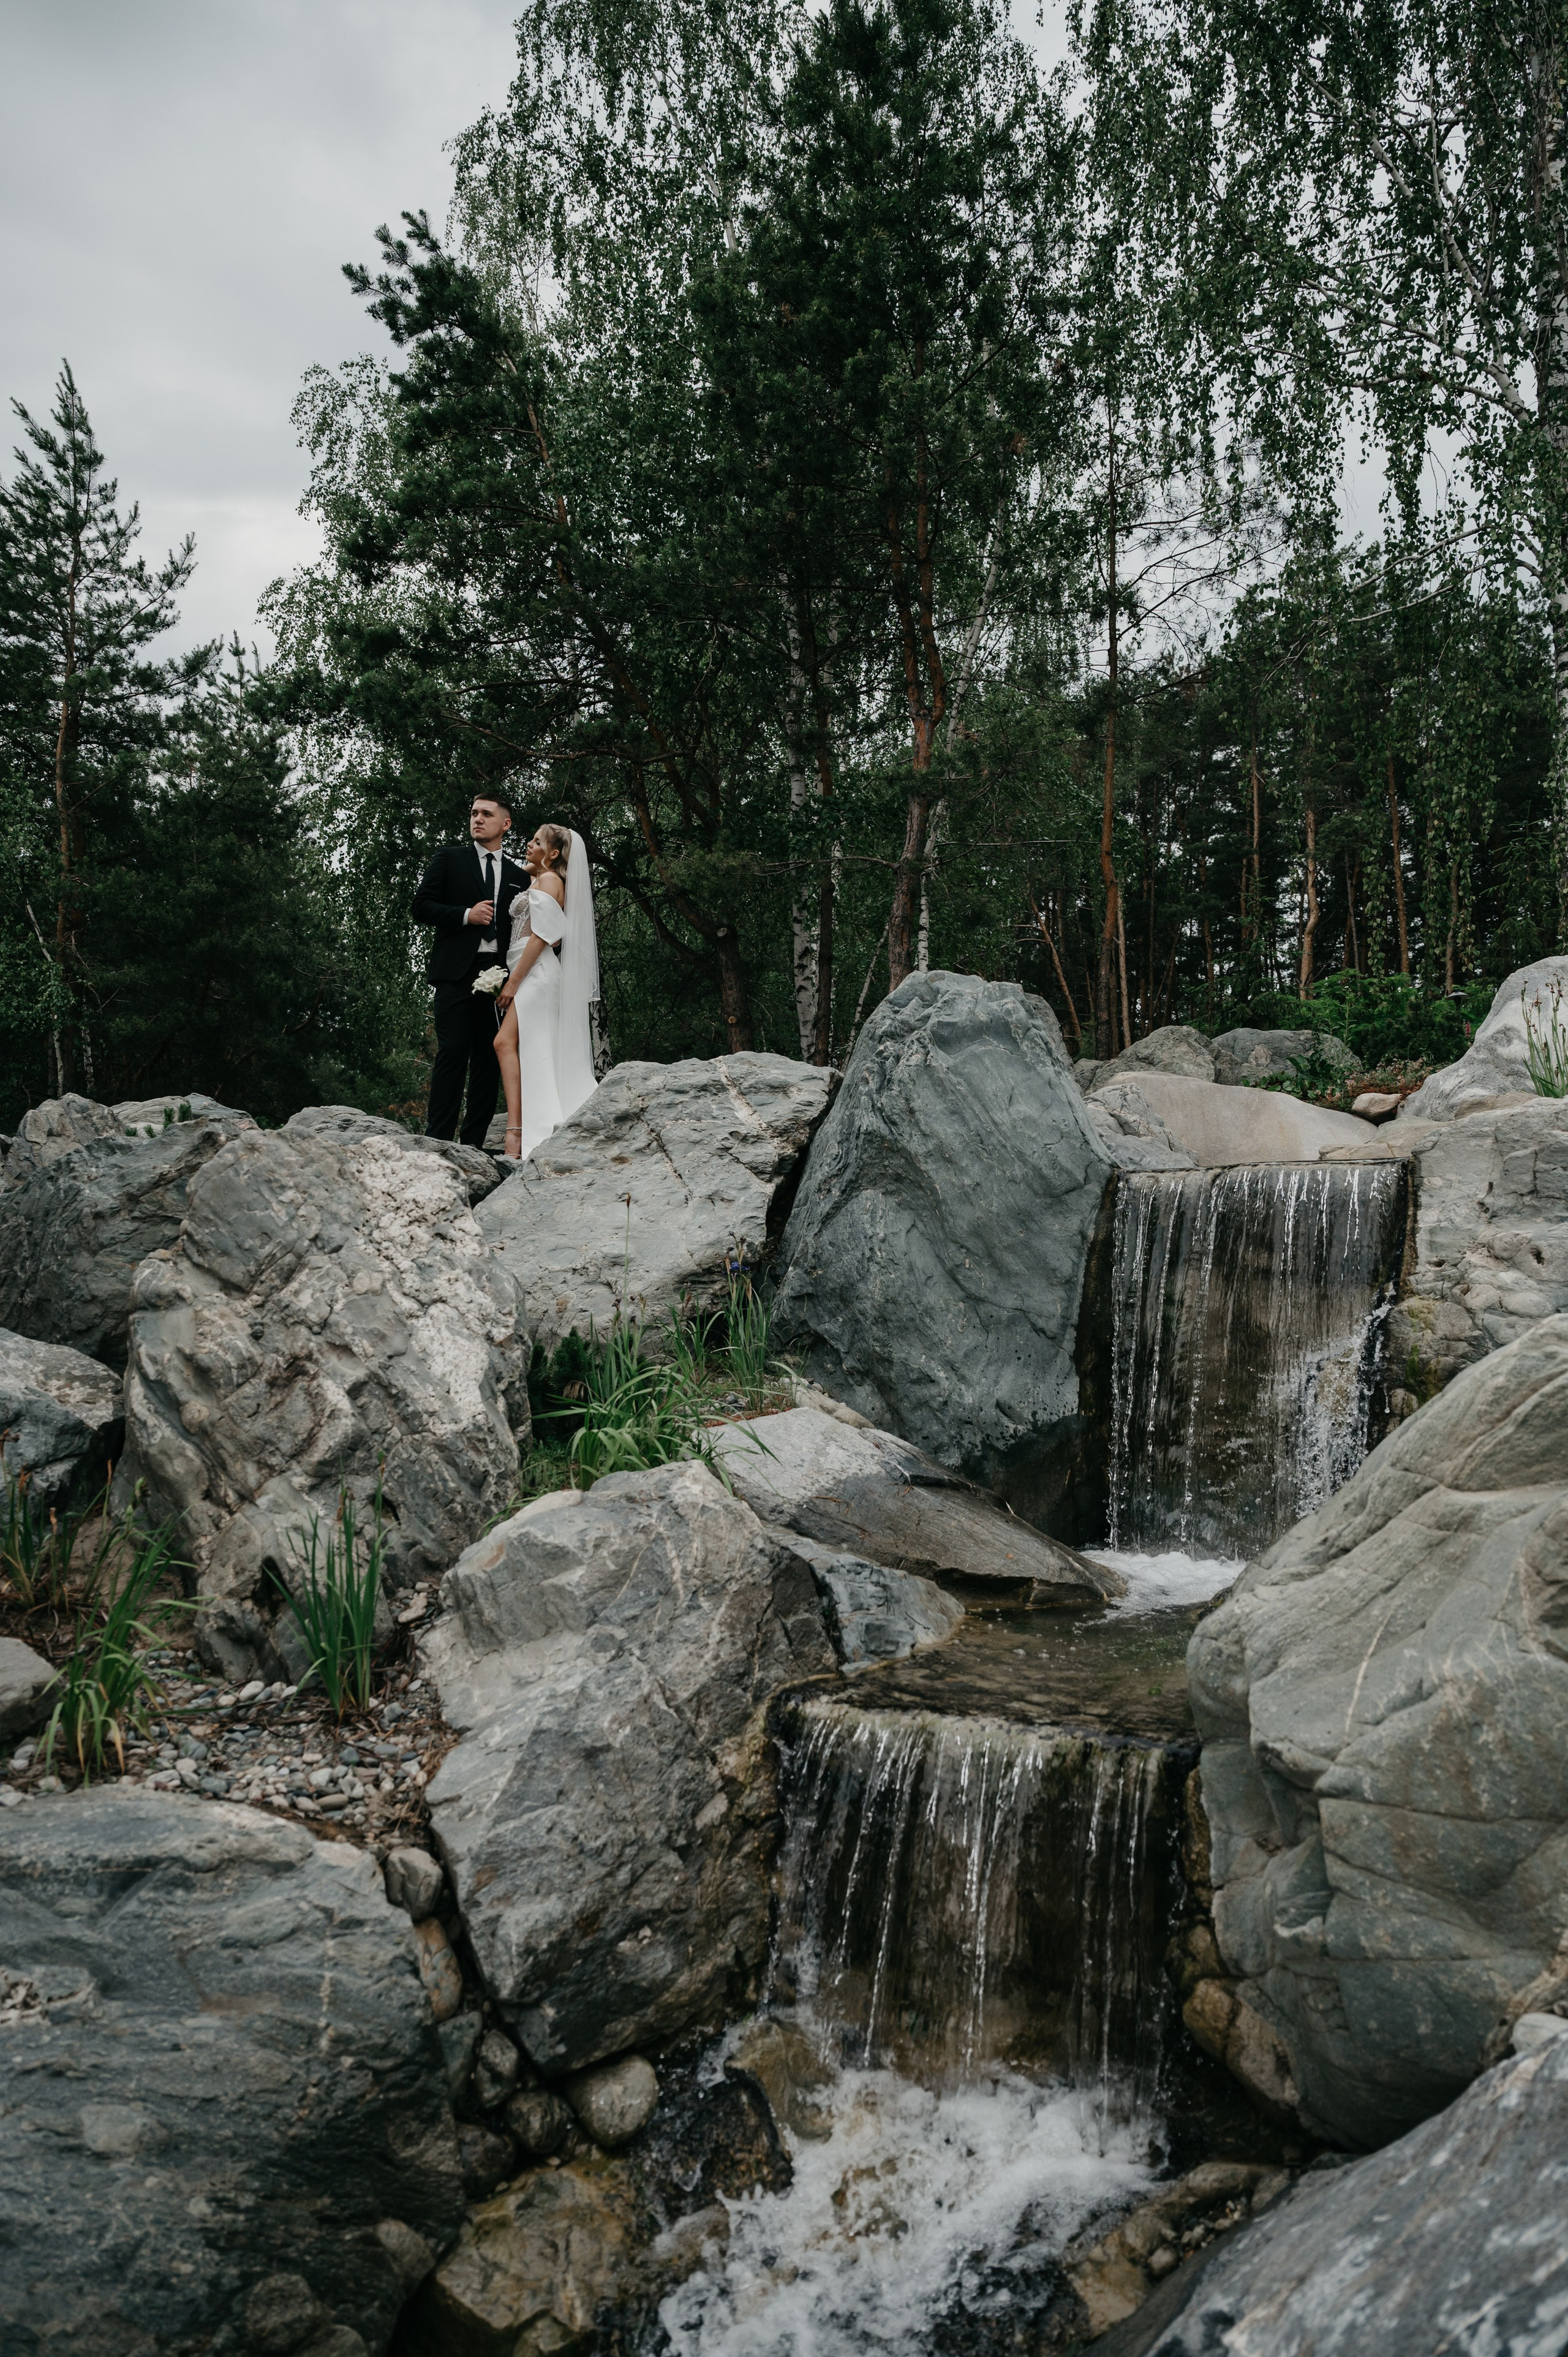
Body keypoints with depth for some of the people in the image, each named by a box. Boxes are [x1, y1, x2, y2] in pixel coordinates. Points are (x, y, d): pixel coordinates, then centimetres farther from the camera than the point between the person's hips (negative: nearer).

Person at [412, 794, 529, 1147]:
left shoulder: (519, 876, 17)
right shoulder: (450, 857, 11)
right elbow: (421, 907, 4)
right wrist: (466, 915, -10)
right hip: (457, 972, -3)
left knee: (490, 1058, 0)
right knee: (453, 1052, -10)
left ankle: (474, 1142, 2)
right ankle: (438, 1138, -9)